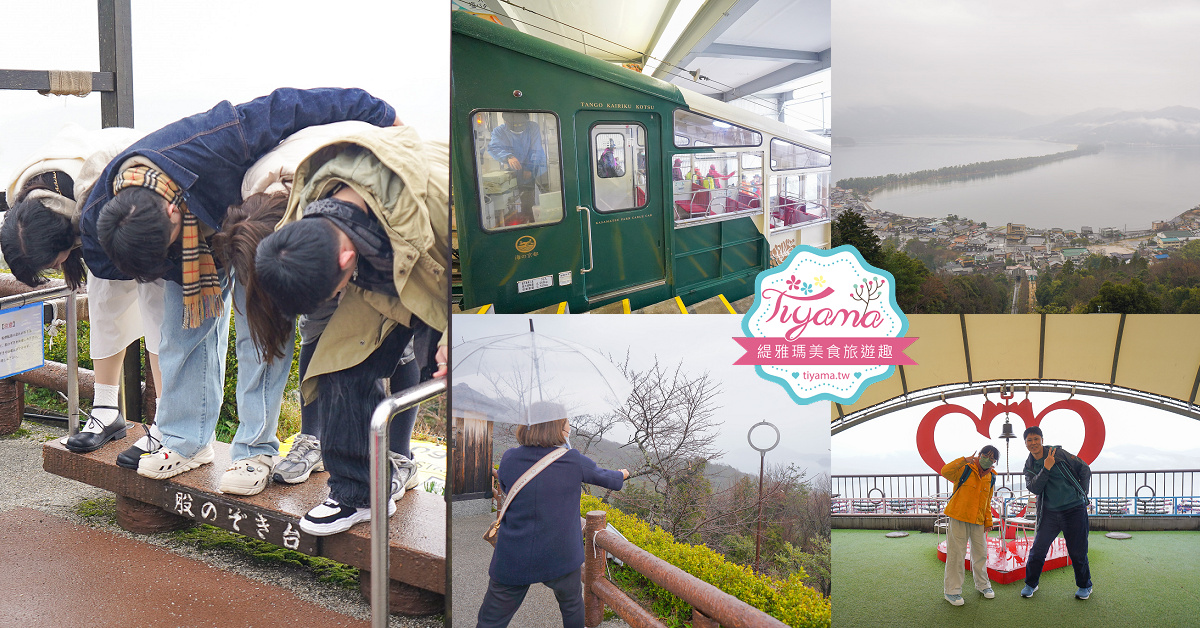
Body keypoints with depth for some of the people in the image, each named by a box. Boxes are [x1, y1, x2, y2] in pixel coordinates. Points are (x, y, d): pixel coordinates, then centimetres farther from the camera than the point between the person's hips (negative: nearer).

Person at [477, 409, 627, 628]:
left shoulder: (509, 460, -7)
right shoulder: (574, 461, -9)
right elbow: (604, 477, 10)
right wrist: (622, 475, 34)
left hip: (512, 561, 0)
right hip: (560, 557, 0)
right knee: (572, 606, 25)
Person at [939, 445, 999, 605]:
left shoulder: (990, 478, 10)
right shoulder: (965, 470, -9)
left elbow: (987, 502, 19)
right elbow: (945, 472, -26)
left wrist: (988, 521, 17)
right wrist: (963, 460, -31)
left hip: (978, 520, 6)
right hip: (958, 518, -6)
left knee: (980, 552, 14)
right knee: (956, 553, -3)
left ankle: (982, 584, 35)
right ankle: (952, 591, 4)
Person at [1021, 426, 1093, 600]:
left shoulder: (1058, 453, -6)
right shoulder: (1029, 466, 4)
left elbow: (1084, 469, 2)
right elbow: (1034, 488, -12)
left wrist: (1082, 493, 0)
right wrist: (1046, 468, -21)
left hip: (1074, 509, -3)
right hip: (1049, 512, 3)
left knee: (1077, 552, 4)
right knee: (1037, 550, -1)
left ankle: (1085, 586, 26)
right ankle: (1030, 584, 18)